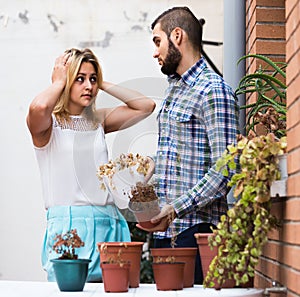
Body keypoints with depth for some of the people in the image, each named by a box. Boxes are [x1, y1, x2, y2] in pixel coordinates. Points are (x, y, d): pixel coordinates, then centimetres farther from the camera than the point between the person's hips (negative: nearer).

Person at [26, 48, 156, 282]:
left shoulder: (98, 121, 15)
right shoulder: (48, 124, -1)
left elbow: (146, 105, 10)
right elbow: (39, 107, -25)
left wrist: (103, 84, 9)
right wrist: (58, 82, -6)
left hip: (110, 224, 5)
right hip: (68, 226, -5)